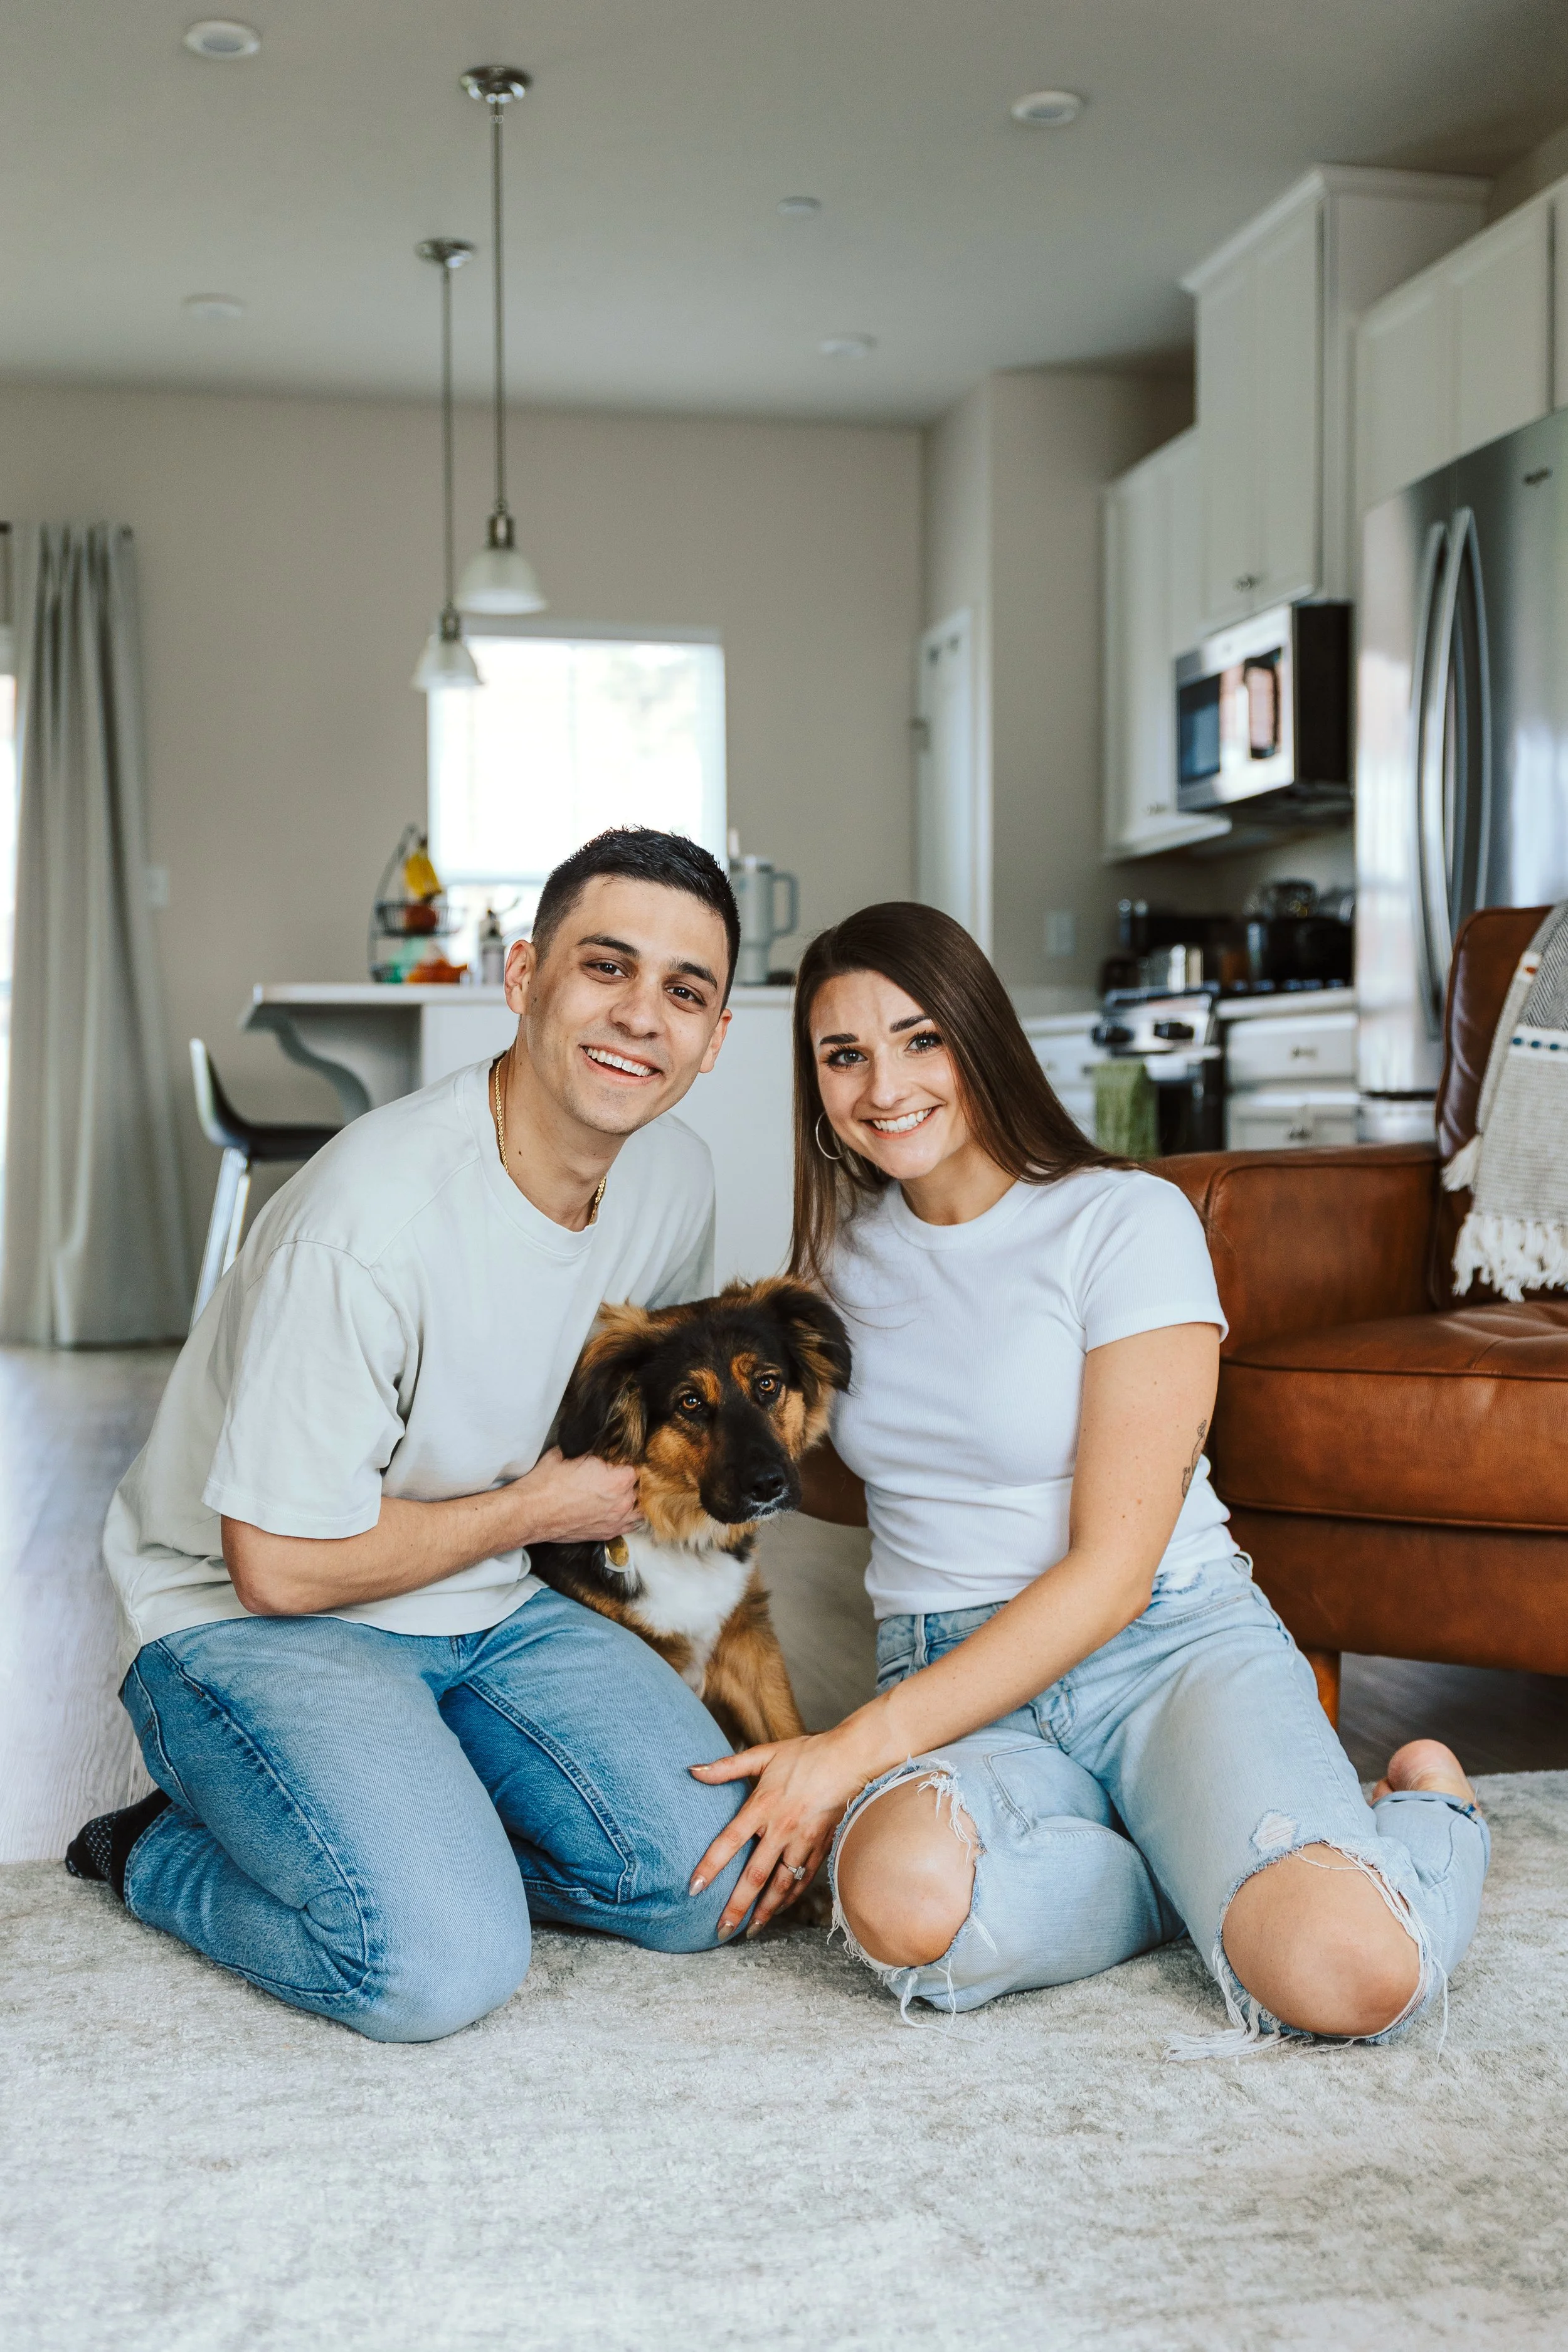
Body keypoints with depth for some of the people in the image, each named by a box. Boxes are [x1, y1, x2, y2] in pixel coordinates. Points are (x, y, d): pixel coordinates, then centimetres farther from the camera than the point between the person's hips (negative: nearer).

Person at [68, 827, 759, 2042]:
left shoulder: (676, 1176, -3)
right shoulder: (371, 1217, -29)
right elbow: (280, 1564, -24)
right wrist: (533, 1509, -13)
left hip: (487, 1609, 7)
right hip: (243, 1617, -7)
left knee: (713, 1880, -8)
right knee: (438, 1968, -26)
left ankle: (397, 1823, 10)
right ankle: (166, 1853, 2)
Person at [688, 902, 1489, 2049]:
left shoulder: (1127, 1221, -7)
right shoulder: (845, 1249, 12)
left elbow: (1113, 1570, -12)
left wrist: (858, 1748, -18)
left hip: (1171, 1642, -3)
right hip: (954, 1681, 3)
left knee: (1342, 1973, -31)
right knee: (904, 1897, -34)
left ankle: (1426, 1808, 5)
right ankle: (1224, 1869, -6)